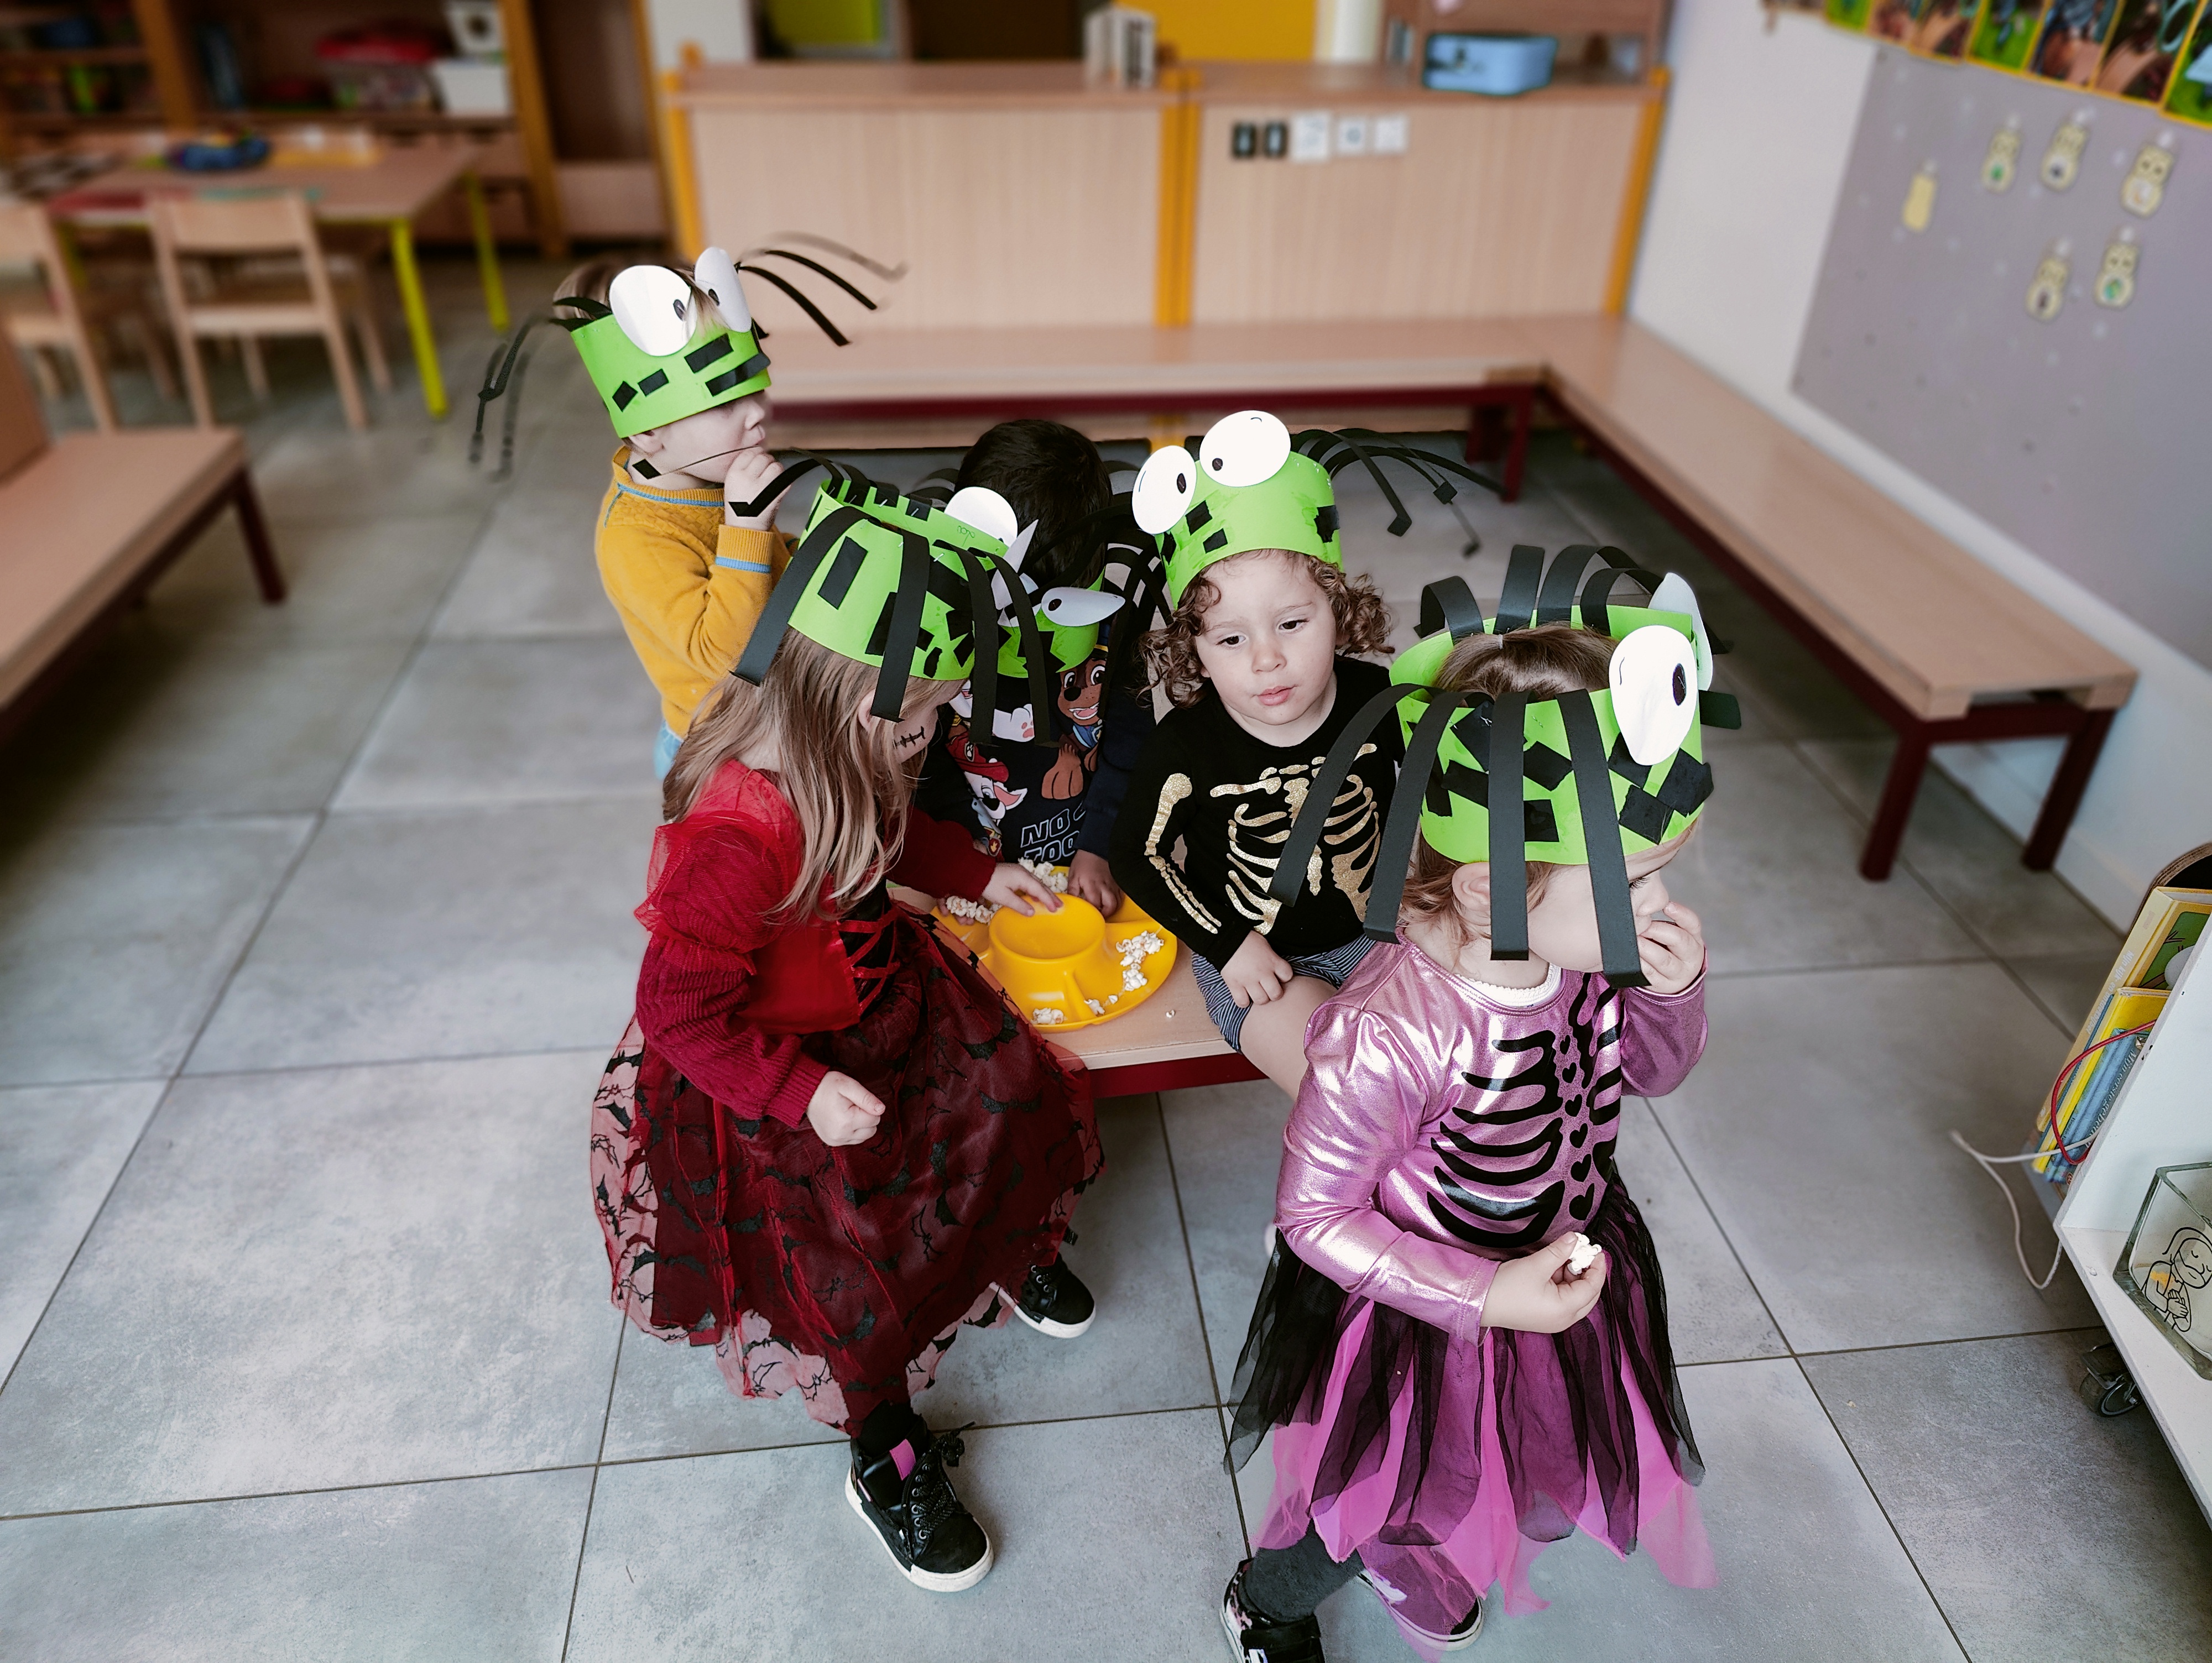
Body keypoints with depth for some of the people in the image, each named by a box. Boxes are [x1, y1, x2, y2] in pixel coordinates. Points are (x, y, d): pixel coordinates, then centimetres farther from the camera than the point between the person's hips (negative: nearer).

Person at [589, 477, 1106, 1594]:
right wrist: (801, 1092, -31)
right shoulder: (740, 834, -38)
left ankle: (1014, 1247, 40)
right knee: (850, 1254, -7)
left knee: (1014, 1089, 7)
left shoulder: (843, 767, -10)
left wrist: (978, 876, 6)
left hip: (874, 999, 8)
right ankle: (886, 1467, 20)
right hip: (766, 1063, -8)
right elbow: (680, 1006, -31)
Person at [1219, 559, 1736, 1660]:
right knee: (1377, 1495, 23)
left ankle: (1408, 1560, 69)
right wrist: (1485, 1297, -26)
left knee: (1458, 1475, 33)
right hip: (1419, 1315, -6)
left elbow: (1654, 1073, -1)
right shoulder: (1392, 1035, -41)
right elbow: (1314, 1213, -26)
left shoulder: (1586, 950, -22)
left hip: (1560, 1268, 6)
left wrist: (1673, 990, -22)